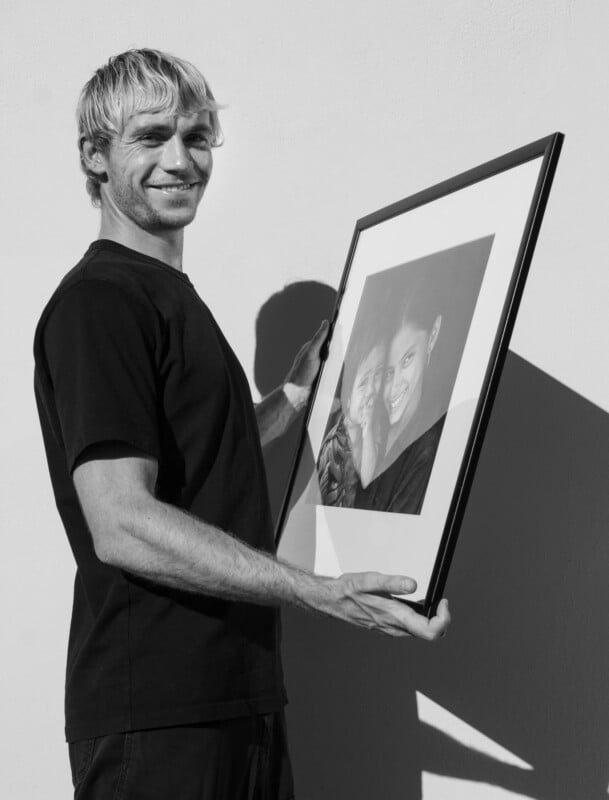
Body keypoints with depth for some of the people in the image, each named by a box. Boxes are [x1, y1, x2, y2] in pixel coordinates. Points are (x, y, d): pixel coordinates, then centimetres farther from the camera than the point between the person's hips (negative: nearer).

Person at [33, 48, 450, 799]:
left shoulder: (172, 296, 18)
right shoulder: (98, 299, -14)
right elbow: (122, 526, -23)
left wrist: (294, 395, 15)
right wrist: (320, 593, -28)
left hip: (240, 699, 9)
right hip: (157, 717, -9)